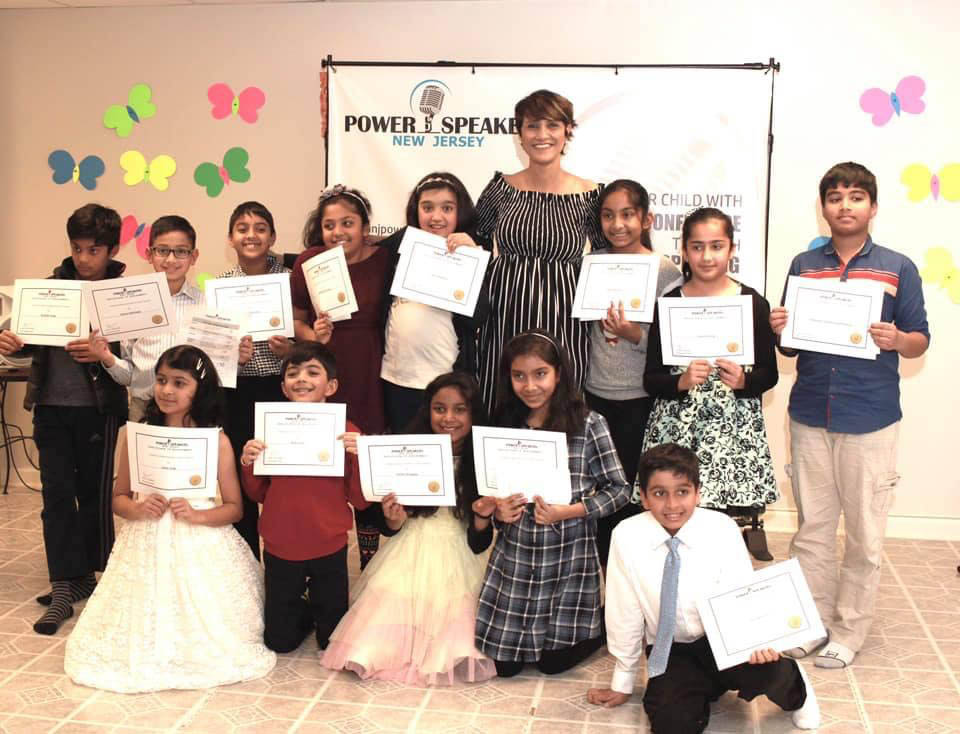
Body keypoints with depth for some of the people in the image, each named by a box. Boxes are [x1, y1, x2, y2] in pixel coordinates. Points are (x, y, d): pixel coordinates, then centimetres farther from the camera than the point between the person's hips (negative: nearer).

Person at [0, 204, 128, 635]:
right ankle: (64, 587, 8)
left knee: (94, 491, 9)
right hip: (52, 406, 3)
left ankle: (87, 572, 28)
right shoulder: (53, 285, 3)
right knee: (56, 493, 2)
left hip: (98, 409, -2)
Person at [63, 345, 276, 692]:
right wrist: (137, 508, -15)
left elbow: (234, 507, -2)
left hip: (201, 545, -1)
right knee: (146, 618, 2)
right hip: (147, 546, 2)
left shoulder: (217, 442, -7)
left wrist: (198, 516, -20)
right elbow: (118, 498, 8)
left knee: (203, 622, -2)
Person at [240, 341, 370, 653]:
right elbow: (259, 494, 6)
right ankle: (303, 610, 45)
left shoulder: (346, 432, -9)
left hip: (329, 549, -2)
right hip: (280, 548, 2)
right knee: (278, 641, 17)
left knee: (333, 641, 14)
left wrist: (360, 455, -22)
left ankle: (319, 609, 43)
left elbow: (360, 500, -9)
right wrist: (247, 464, -13)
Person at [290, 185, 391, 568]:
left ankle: (370, 567, 26)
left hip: (369, 380, 0)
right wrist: (313, 336, -10)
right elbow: (295, 320, 8)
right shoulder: (308, 261, -1)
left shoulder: (384, 259, -4)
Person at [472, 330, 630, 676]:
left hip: (568, 556, -3)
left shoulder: (588, 424, -9)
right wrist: (497, 510, -10)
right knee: (503, 664, 7)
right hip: (513, 556, 3)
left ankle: (600, 625, 33)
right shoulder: (505, 425, 1)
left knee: (554, 661, 6)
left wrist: (571, 511, -19)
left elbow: (619, 489, -6)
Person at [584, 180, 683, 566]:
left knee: (634, 489, 4)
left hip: (640, 400, -4)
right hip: (596, 393, 4)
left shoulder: (665, 271, -9)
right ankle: (604, 567, 27)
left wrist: (634, 334, -26)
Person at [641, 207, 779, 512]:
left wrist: (743, 380, -11)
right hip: (676, 430, 0)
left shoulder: (753, 303, 4)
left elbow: (769, 374, 9)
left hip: (736, 431, 0)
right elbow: (650, 379, 5)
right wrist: (682, 382, -13)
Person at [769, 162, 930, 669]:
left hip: (870, 419, -2)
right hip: (810, 415, 2)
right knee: (811, 527, 10)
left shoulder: (897, 268, 1)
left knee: (865, 534, 5)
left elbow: (920, 342, 3)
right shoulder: (804, 265, 9)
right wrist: (780, 331, -8)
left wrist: (895, 339, -18)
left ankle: (849, 631, 19)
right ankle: (811, 622, 23)